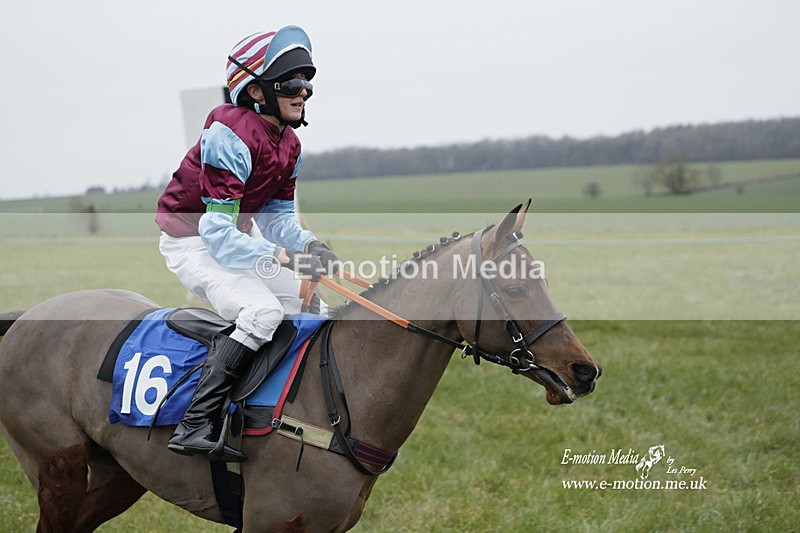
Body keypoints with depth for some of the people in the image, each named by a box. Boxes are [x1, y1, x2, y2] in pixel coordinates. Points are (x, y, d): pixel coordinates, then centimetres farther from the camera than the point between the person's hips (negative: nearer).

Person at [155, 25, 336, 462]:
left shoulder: (288, 144, 3)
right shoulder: (230, 136, -25)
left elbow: (278, 218, 6)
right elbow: (218, 234, -30)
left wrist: (308, 245, -15)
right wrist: (282, 256, -37)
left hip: (230, 238, 9)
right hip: (191, 243, -9)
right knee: (263, 310, -28)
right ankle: (195, 425, -31)